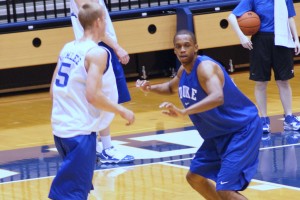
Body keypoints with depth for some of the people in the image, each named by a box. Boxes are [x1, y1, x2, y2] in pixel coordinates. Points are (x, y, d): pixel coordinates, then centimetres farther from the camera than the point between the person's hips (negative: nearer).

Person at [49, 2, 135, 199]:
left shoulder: (68, 48, 11)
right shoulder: (97, 53, -13)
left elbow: (53, 90, 14)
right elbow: (93, 95, -22)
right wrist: (122, 111, -10)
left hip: (61, 126, 9)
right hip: (80, 131, -9)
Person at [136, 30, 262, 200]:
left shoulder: (205, 67, -25)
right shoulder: (184, 70, 3)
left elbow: (217, 98, -45)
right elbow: (172, 88, 28)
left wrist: (183, 112, -55)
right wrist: (150, 88, 8)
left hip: (242, 130, -10)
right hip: (219, 133, 10)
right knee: (195, 177, 18)